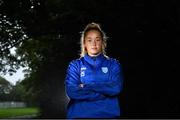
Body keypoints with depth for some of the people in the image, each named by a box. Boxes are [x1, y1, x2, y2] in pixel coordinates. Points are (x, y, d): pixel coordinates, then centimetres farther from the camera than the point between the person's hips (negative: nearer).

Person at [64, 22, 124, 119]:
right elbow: (71, 91, -10)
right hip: (79, 114, 0)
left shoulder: (113, 64, 6)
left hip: (107, 114, 1)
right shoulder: (75, 65, 5)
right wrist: (106, 90, -11)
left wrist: (86, 86, -11)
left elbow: (116, 88, -11)